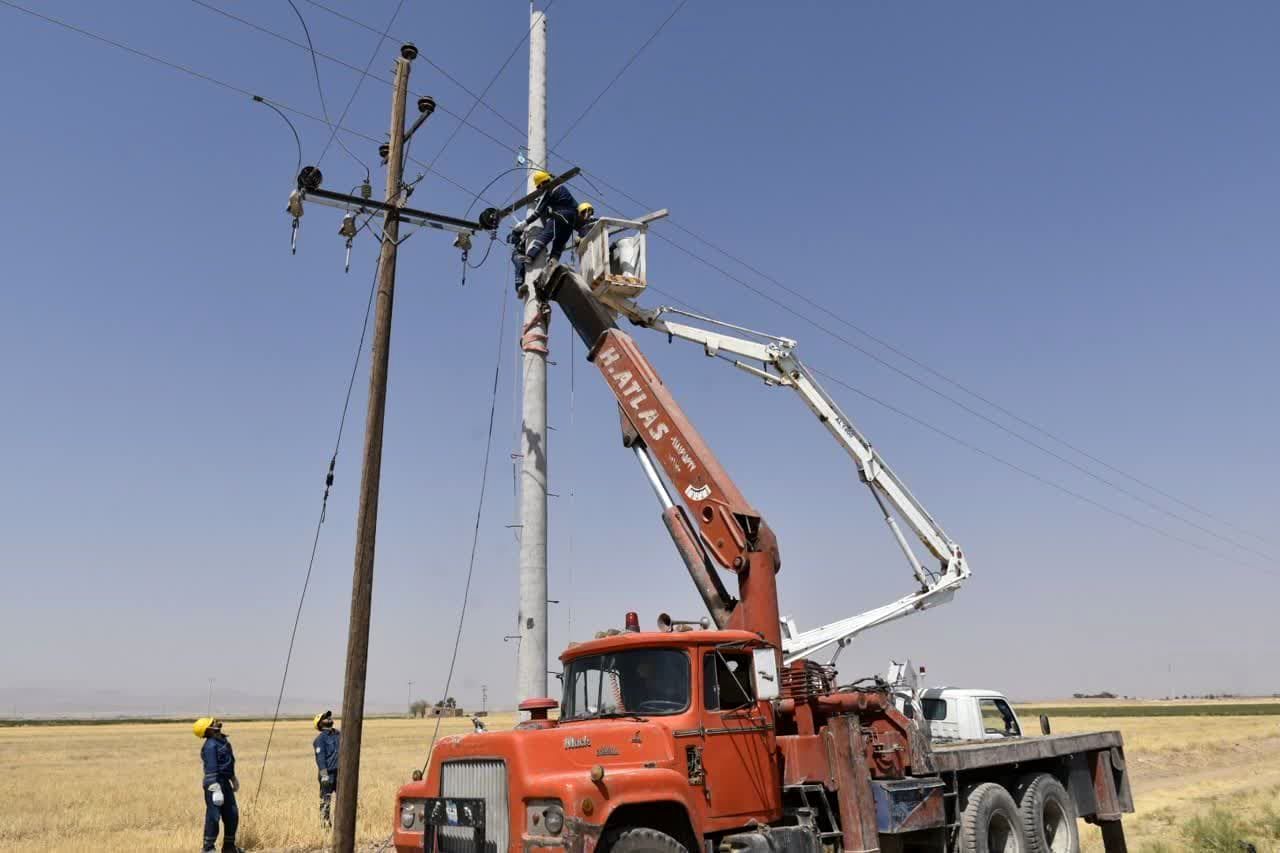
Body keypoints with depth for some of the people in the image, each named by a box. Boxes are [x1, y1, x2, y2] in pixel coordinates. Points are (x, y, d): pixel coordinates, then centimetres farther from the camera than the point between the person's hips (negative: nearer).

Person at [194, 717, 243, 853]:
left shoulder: (222, 739, 9)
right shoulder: (210, 746, -19)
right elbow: (211, 769, -23)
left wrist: (233, 778, 29)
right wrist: (216, 789, -26)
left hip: (225, 782, 9)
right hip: (214, 784, -9)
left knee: (232, 815, 14)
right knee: (213, 817, -5)